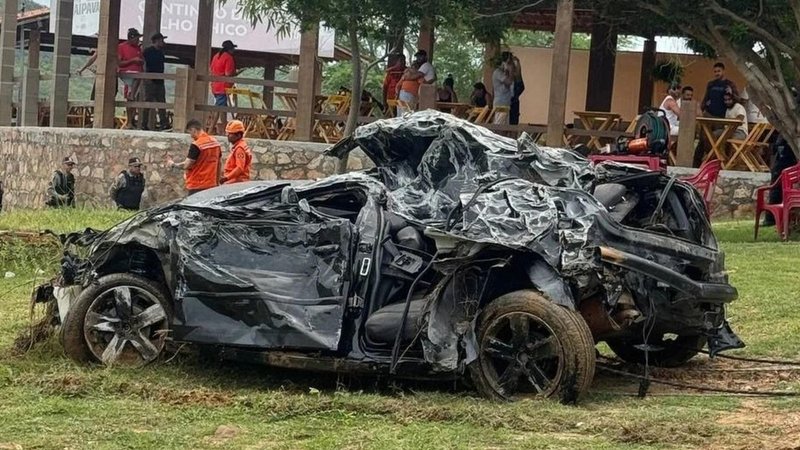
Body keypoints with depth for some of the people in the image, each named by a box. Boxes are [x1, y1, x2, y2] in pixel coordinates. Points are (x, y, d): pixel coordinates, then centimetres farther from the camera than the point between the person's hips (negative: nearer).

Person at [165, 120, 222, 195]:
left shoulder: (196, 145, -16)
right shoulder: (215, 143, 8)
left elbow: (186, 165, -16)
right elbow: (219, 163, 16)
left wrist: (172, 164, 1)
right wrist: (217, 181, 25)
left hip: (198, 187, -8)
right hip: (212, 185, 8)